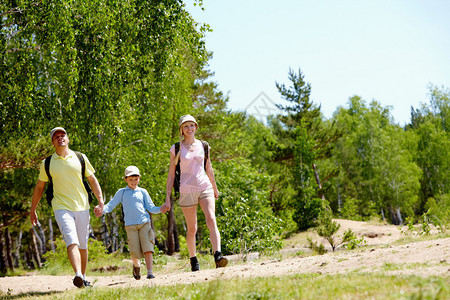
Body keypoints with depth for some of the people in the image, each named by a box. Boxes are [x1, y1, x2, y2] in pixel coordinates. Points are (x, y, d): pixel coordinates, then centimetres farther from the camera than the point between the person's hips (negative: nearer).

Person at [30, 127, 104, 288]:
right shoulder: (47, 163, 6)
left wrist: (101, 201, 1)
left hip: (82, 207, 2)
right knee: (71, 241, -22)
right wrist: (33, 210, 17)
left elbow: (92, 180, 11)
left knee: (83, 245, 8)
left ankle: (83, 277, 23)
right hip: (62, 208, -2)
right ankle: (78, 275, -37)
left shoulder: (80, 158, 8)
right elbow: (39, 187, 15)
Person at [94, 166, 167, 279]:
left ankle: (150, 272, -13)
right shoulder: (122, 192, 13)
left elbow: (150, 207, 12)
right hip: (130, 225, -1)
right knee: (135, 252, -8)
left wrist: (160, 209, -8)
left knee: (148, 248, -14)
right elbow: (111, 205, 9)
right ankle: (136, 266, 23)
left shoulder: (143, 192, 15)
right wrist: (102, 210, -11)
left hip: (144, 223, 1)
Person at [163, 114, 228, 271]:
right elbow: (171, 174, 3)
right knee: (192, 229, 4)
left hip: (205, 188, 2)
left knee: (211, 220, -18)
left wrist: (215, 188, 31)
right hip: (187, 191, -2)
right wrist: (167, 198, 0)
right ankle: (193, 259, 23)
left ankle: (218, 256, -27)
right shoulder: (176, 149, 2)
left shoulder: (203, 146, 9)